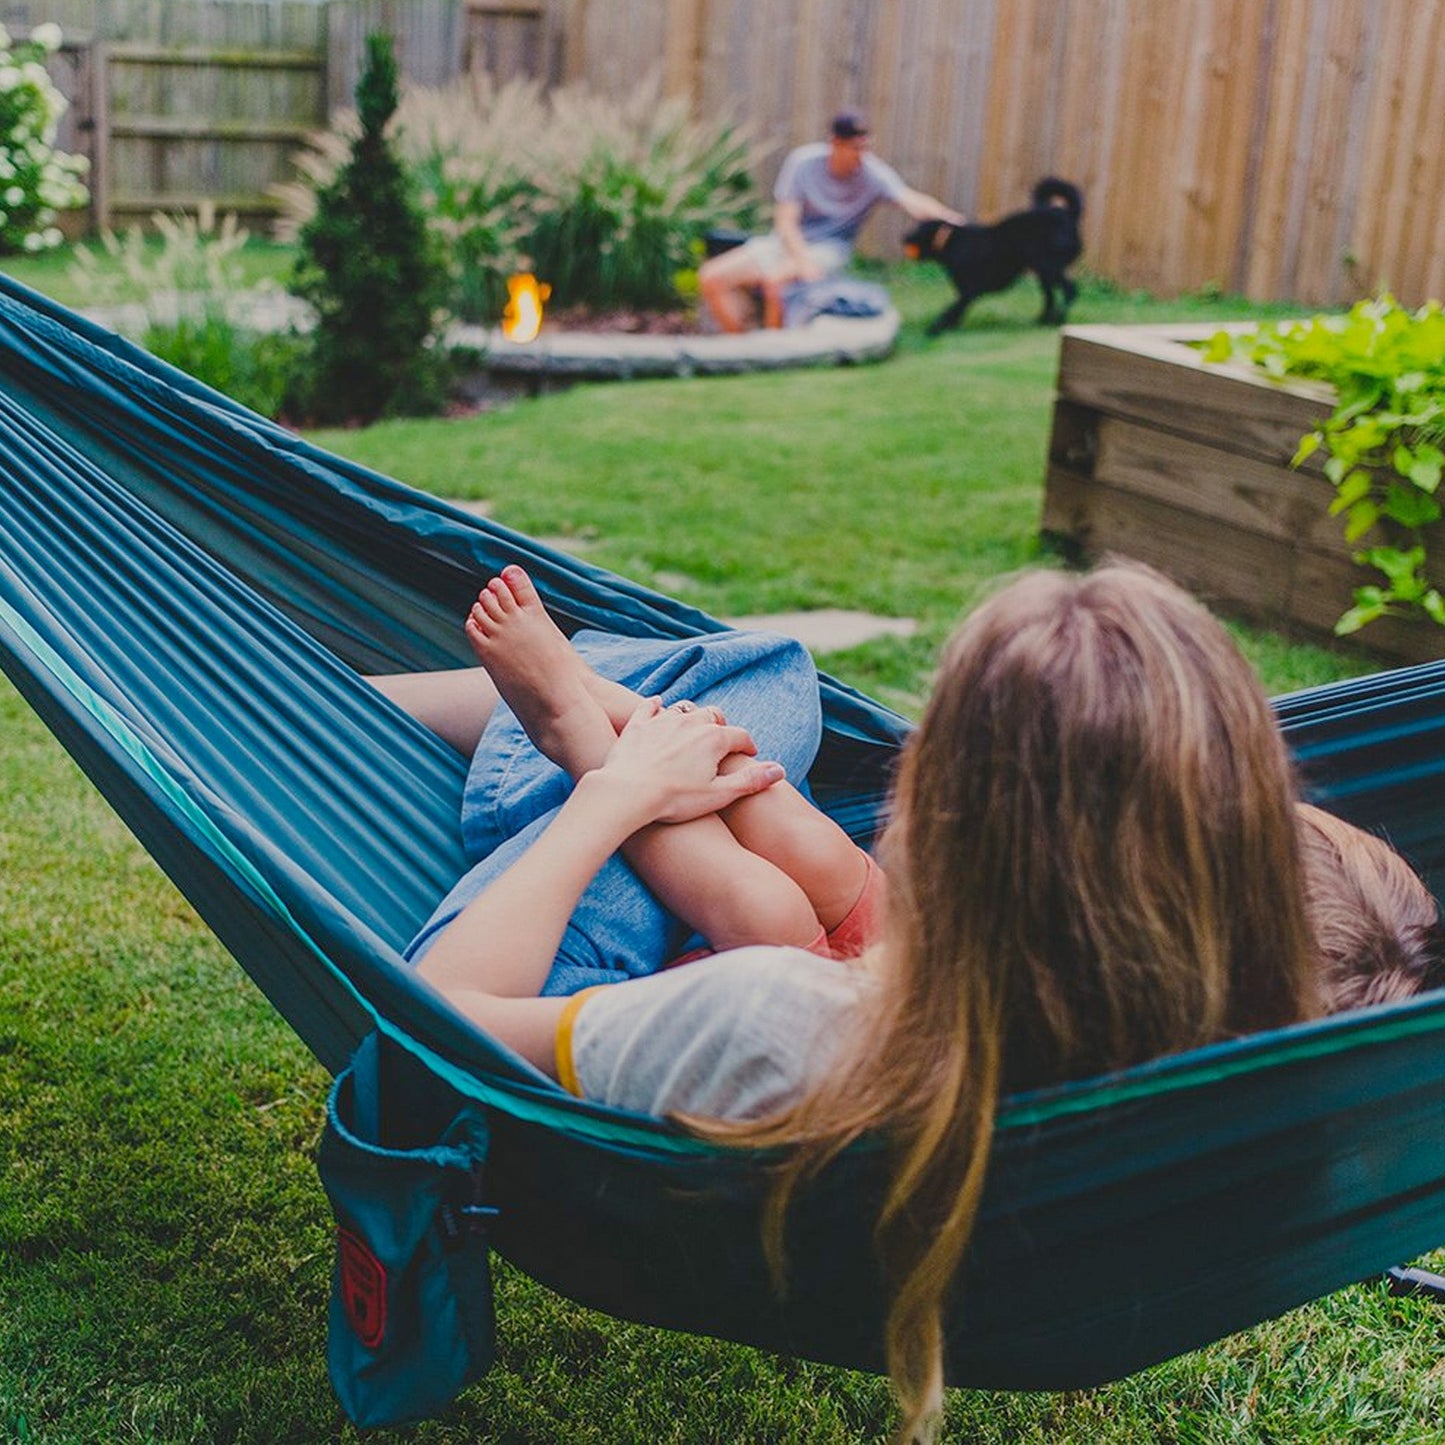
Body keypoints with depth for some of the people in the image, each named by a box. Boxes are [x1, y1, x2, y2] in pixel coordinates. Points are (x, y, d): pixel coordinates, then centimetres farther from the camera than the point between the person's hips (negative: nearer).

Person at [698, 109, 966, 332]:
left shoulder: (873, 174, -13)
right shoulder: (803, 161, -10)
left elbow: (909, 200, -30)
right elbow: (786, 222, -11)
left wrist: (949, 217, -51)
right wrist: (805, 263, -27)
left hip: (829, 250, -3)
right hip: (787, 242, 3)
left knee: (775, 278, -35)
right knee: (711, 278, -12)